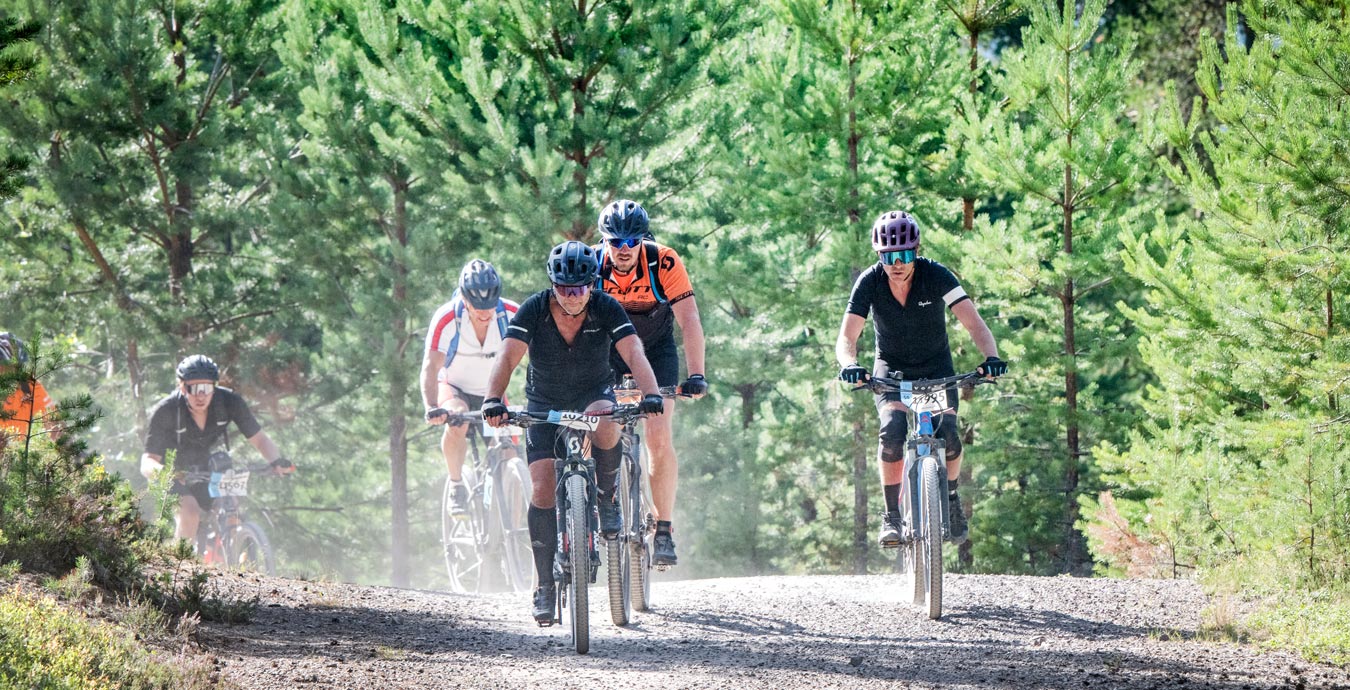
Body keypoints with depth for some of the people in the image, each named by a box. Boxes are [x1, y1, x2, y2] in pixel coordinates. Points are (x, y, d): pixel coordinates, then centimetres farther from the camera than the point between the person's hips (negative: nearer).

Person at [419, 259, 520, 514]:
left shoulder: (511, 314, -23)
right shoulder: (447, 319, -29)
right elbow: (431, 367, -35)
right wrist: (432, 408, -51)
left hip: (491, 393, 3)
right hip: (454, 387, -3)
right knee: (457, 418, -35)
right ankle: (457, 486, -16)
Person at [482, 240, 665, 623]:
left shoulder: (606, 309, -19)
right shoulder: (533, 310, -19)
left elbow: (634, 354, -29)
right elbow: (508, 357, -29)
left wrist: (651, 393, -47)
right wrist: (493, 399, -46)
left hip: (594, 393, -1)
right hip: (544, 402, 1)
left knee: (605, 425, -37)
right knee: (543, 489, -12)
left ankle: (607, 498, -9)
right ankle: (546, 585, -2)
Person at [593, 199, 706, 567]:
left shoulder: (664, 263, -26)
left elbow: (689, 320, -28)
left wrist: (696, 375, -39)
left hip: (656, 350, -1)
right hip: (607, 350, 1)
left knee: (659, 438, -16)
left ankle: (664, 530, -10)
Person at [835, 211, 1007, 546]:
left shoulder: (936, 276, -21)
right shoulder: (869, 283, -18)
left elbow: (973, 323, -27)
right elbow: (846, 337, -23)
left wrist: (991, 357, -46)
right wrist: (850, 365, -45)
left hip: (936, 367, 0)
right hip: (891, 369, 0)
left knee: (948, 435, -21)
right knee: (892, 430, -27)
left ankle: (951, 498, 9)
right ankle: (892, 516, -16)